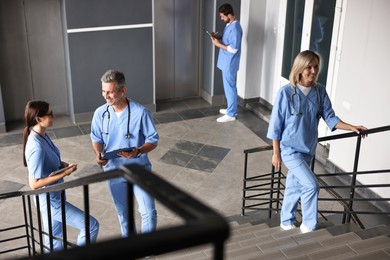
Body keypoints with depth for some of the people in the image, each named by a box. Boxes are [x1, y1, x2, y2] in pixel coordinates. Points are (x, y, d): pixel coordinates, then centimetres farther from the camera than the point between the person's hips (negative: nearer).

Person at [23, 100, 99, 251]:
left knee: (54, 243, 21)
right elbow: (34, 183, -25)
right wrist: (64, 174, -26)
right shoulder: (37, 147, -28)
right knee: (91, 225, -4)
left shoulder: (43, 136, 1)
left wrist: (63, 165, -2)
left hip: (52, 199, 9)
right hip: (50, 201, -9)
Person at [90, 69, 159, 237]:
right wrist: (98, 154, -16)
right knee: (123, 212, 18)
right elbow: (96, 138, 6)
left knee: (148, 212, -5)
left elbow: (153, 140, -12)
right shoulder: (100, 113, -9)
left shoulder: (141, 113, -20)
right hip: (113, 171, 3)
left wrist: (138, 151, -32)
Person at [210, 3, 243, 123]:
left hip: (230, 63, -10)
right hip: (226, 62, 10)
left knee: (229, 88, -2)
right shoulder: (230, 25, 8)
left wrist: (218, 44, -21)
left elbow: (233, 49, -25)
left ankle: (231, 114, 7)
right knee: (230, 86, 19)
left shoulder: (235, 28, -24)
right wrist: (218, 36, 6)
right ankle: (231, 109, 31)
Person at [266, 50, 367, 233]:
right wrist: (276, 153, -10)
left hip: (308, 149, 5)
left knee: (294, 187, 18)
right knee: (311, 185, -12)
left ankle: (287, 222, 37)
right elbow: (276, 125, -13)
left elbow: (330, 117, 0)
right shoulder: (286, 93, -18)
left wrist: (352, 127, -14)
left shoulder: (320, 91, -4)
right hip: (290, 149, -5)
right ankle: (309, 225, 9)